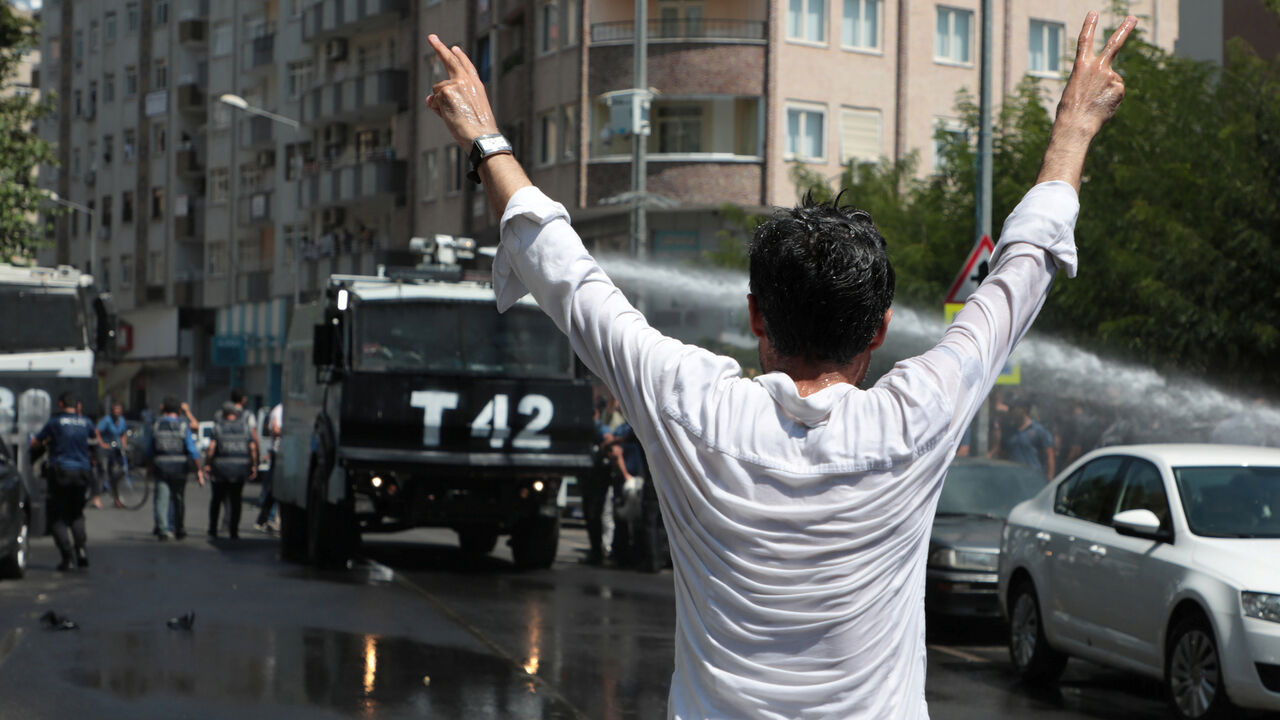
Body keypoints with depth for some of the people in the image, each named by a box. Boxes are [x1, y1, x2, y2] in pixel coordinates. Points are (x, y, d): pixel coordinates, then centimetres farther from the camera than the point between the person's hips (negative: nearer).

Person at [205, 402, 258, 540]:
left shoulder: (218, 428, -1)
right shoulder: (245, 427, 4)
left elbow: (211, 447, -11)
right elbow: (253, 447, -1)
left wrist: (207, 463, -4)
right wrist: (254, 465, 6)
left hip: (221, 467, -1)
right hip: (241, 467, 1)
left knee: (217, 499, 14)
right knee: (236, 499, 8)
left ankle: (213, 529, 14)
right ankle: (233, 531, 2)